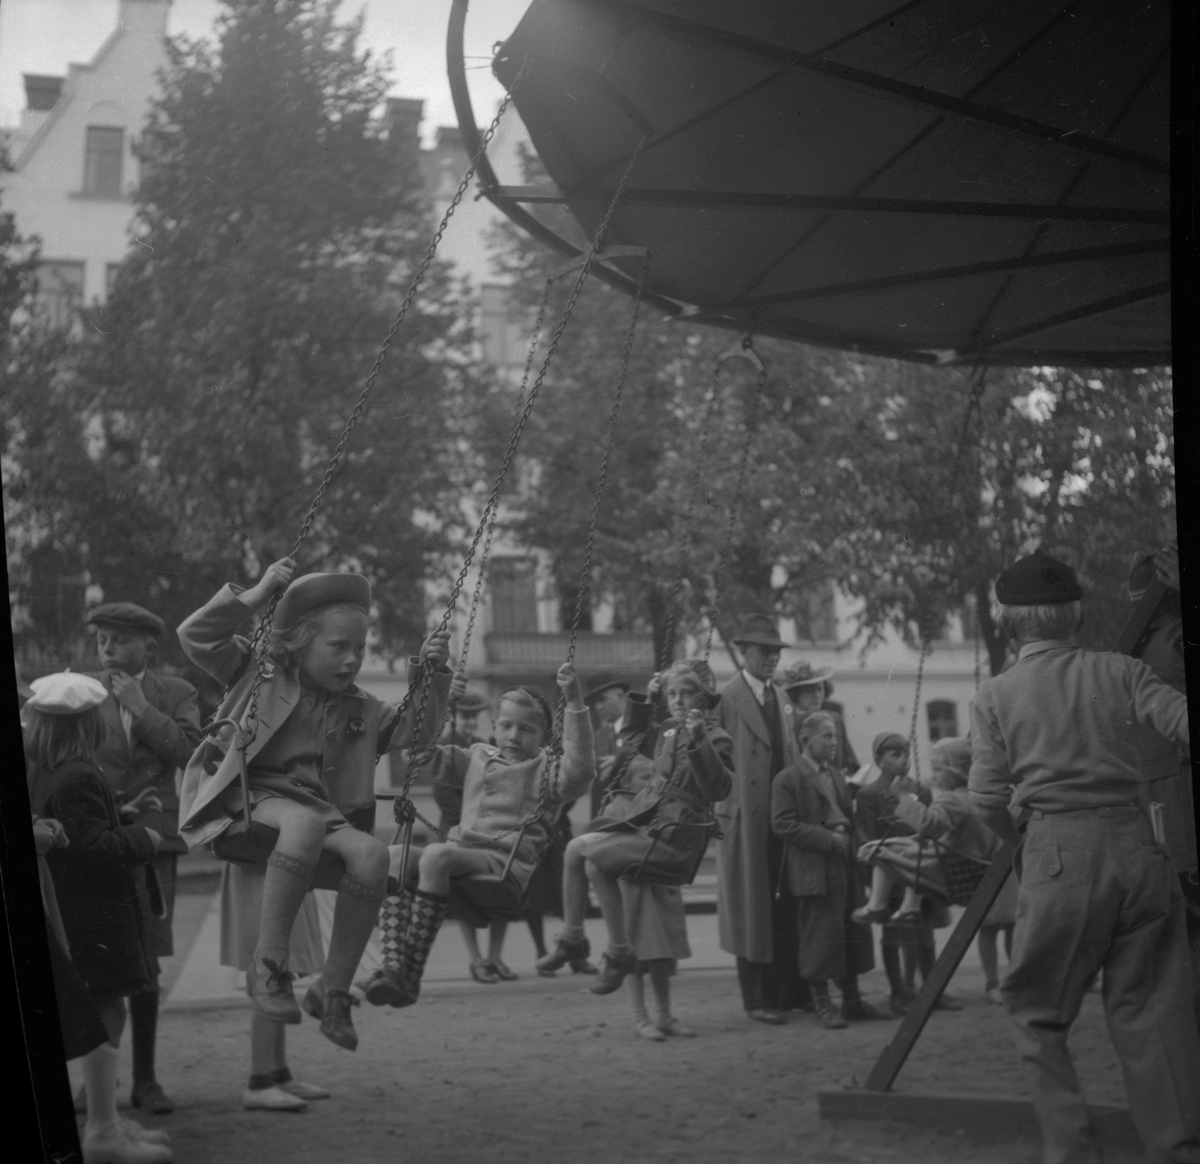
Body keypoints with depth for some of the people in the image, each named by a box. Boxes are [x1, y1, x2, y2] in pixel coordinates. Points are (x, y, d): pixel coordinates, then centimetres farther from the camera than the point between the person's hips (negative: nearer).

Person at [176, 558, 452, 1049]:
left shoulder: (360, 709, 22)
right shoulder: (259, 673, 11)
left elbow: (415, 729, 22)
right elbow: (195, 636, 2)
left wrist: (433, 675, 9)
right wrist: (255, 595, -7)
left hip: (319, 806, 5)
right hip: (256, 793, -5)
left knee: (372, 852, -27)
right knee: (305, 823, -40)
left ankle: (333, 988, -15)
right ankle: (267, 966, -32)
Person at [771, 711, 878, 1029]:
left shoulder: (836, 775, 18)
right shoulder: (787, 779, -6)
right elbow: (783, 825, -13)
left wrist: (845, 833, 3)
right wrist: (828, 839, -16)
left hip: (845, 865, 7)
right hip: (814, 869, -7)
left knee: (854, 931, 9)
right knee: (820, 934, -4)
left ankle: (852, 999, 20)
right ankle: (823, 1004, 5)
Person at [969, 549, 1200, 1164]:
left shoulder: (995, 695, 3)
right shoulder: (1120, 672, 6)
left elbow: (986, 799, -1)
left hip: (1060, 854, -2)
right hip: (1138, 847, 2)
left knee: (1038, 1014, 12)